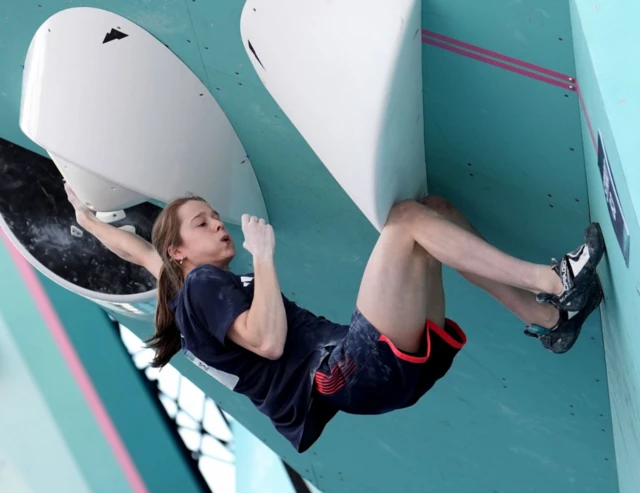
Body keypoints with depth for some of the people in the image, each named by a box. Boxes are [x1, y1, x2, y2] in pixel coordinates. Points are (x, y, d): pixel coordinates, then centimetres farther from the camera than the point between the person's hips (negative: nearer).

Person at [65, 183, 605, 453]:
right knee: (406, 218, -15)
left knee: (436, 210, 8)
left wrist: (87, 217, 52)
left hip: (388, 364, 10)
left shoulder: (195, 289, 28)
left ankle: (549, 317, -2)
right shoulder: (201, 285, 2)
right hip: (354, 369, -10)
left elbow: (140, 250, 43)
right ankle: (551, 280, -18)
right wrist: (263, 254, -9)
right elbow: (269, 341, -15)